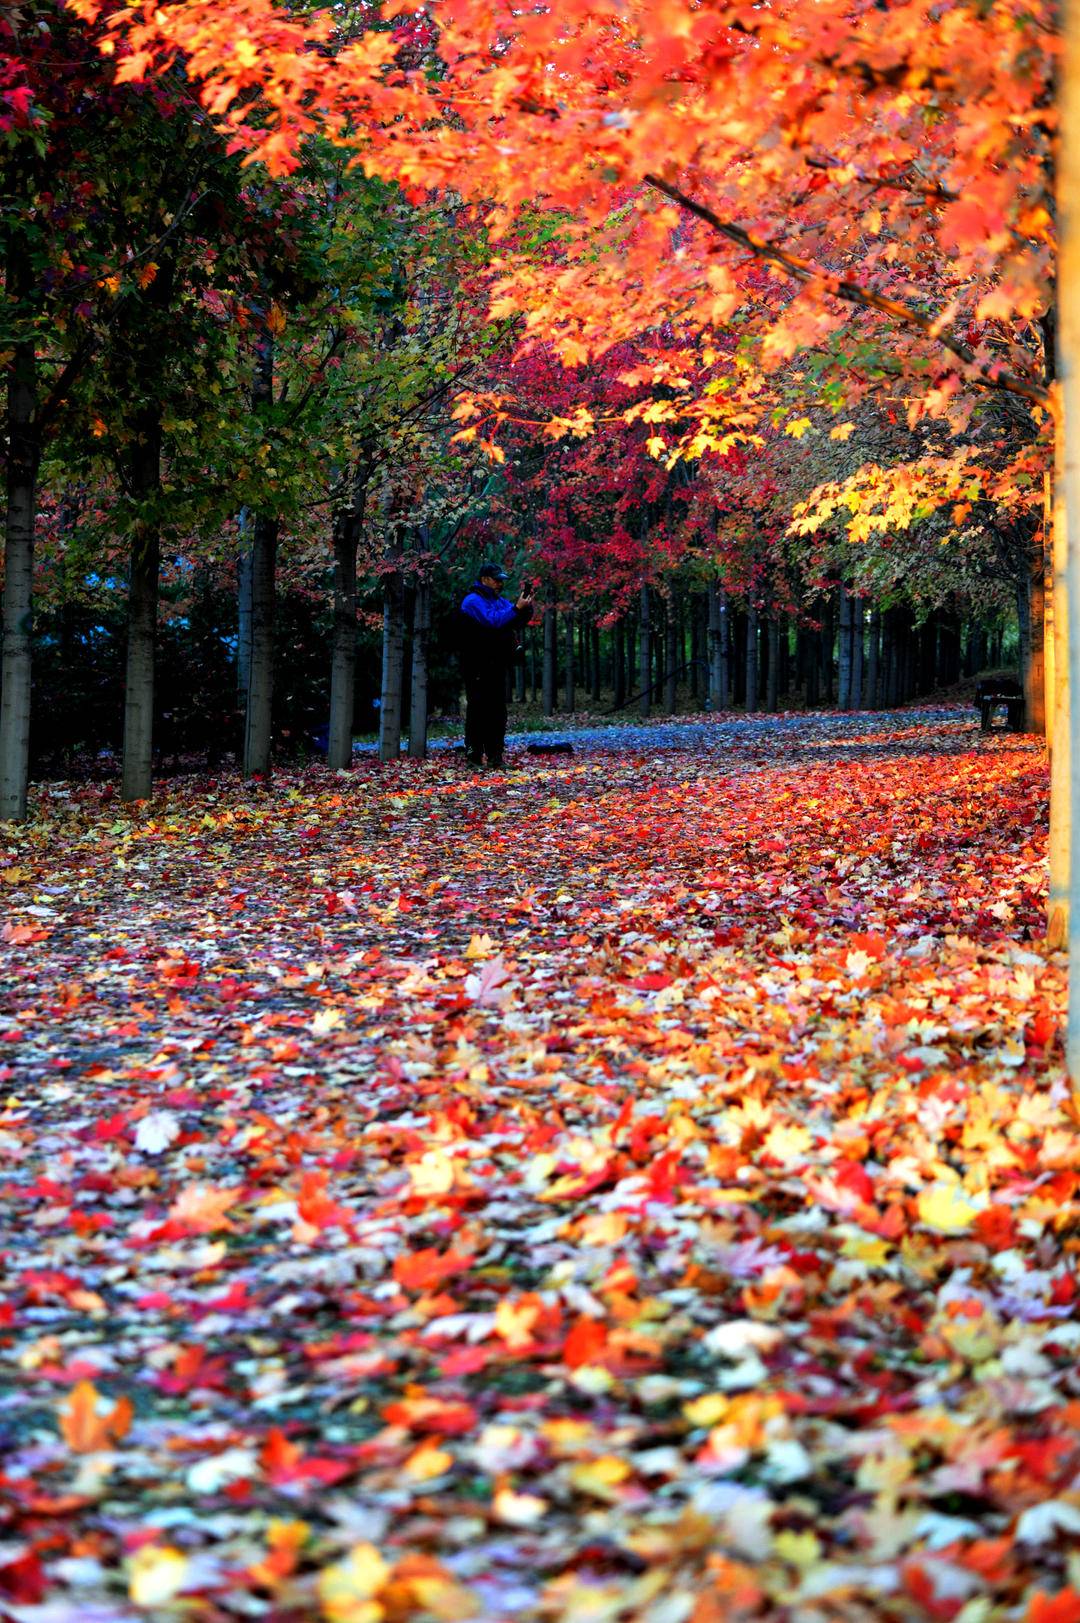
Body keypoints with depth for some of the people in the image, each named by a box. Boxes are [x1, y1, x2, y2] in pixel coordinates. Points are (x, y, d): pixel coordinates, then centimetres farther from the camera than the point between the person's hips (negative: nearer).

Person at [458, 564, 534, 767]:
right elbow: (494, 621, -22)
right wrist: (517, 608, -22)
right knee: (478, 710, -9)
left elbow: (517, 622, 16)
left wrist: (526, 607, -2)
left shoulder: (500, 600, 18)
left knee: (498, 711, 9)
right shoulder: (473, 601, -8)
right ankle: (474, 756, -8)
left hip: (497, 666, 9)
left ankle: (495, 756, 12)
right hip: (478, 668, -9)